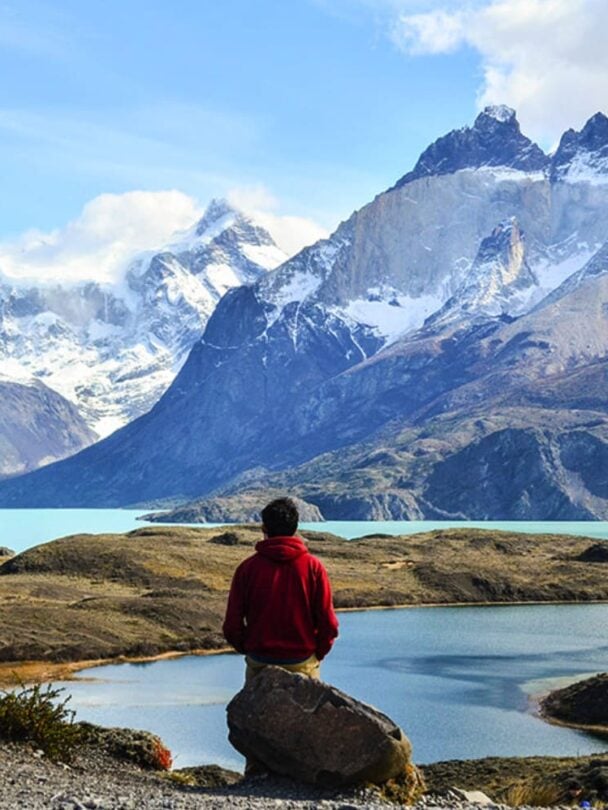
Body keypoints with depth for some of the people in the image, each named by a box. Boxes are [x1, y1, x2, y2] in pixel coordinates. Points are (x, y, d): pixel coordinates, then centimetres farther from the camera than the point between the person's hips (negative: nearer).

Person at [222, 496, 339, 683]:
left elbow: (232, 625, -4)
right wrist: (317, 654, 10)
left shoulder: (247, 568, -5)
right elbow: (328, 623, -5)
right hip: (303, 663, -1)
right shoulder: (313, 567, -6)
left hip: (259, 662, 1)